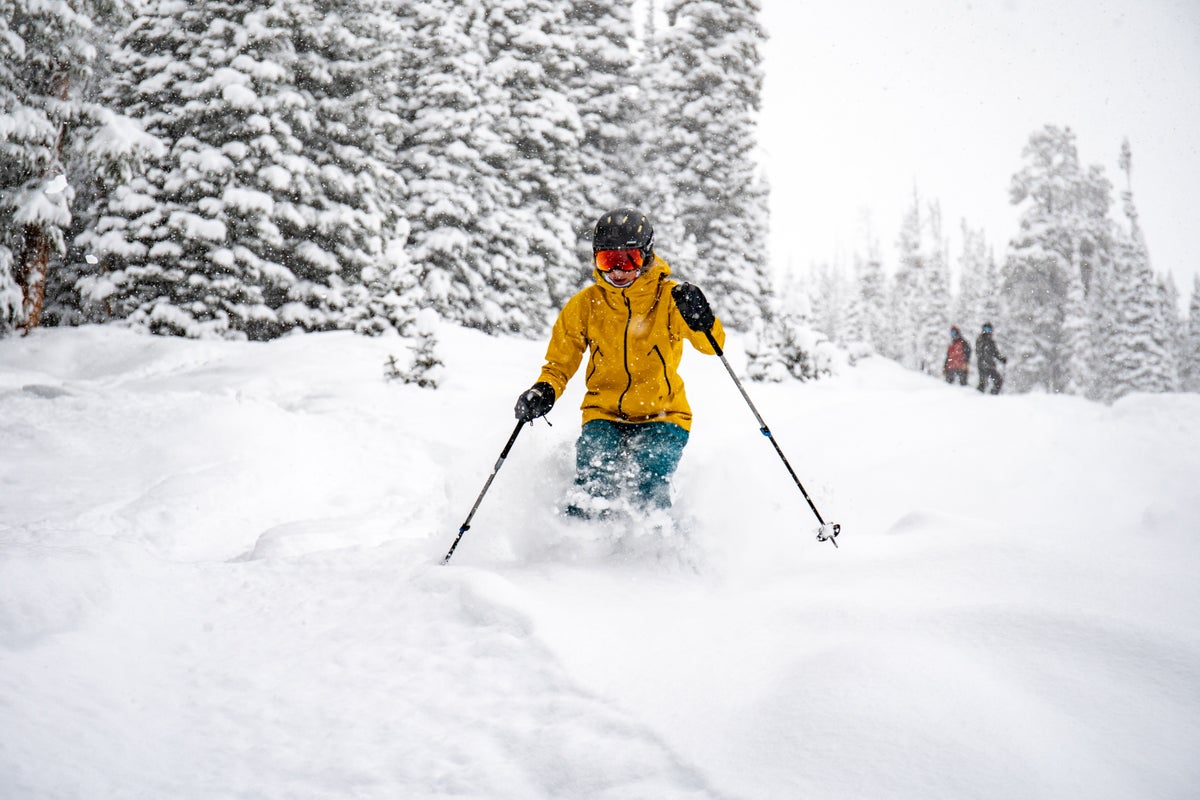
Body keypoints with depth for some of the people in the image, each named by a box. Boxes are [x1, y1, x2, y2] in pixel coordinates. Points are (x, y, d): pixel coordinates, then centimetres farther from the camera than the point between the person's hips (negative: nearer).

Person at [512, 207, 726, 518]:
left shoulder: (669, 297, -7)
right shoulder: (584, 305, 0)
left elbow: (712, 345, -19)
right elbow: (560, 362, 9)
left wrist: (701, 321, -42)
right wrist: (545, 391, -13)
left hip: (661, 415, -2)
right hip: (604, 414, 2)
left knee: (648, 491, -23)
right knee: (591, 491, -19)